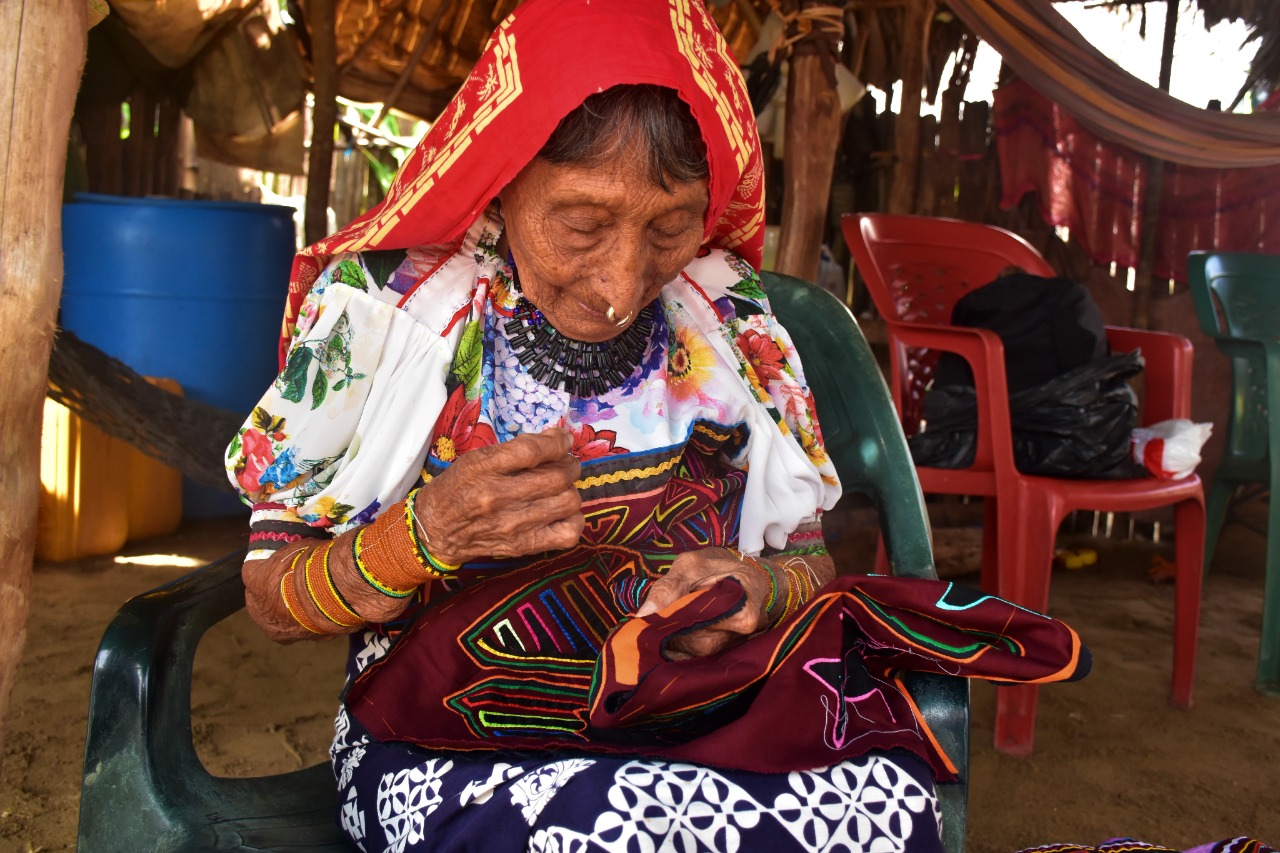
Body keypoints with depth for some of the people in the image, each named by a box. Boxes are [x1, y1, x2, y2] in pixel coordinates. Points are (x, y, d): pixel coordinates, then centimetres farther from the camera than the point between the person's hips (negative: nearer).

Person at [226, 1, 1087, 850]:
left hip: (696, 723, 3)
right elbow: (272, 598, -3)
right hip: (454, 747, -3)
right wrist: (422, 540, -23)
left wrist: (762, 588, -15)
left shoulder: (729, 317, 0)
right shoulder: (385, 304, -7)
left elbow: (807, 558, 9)